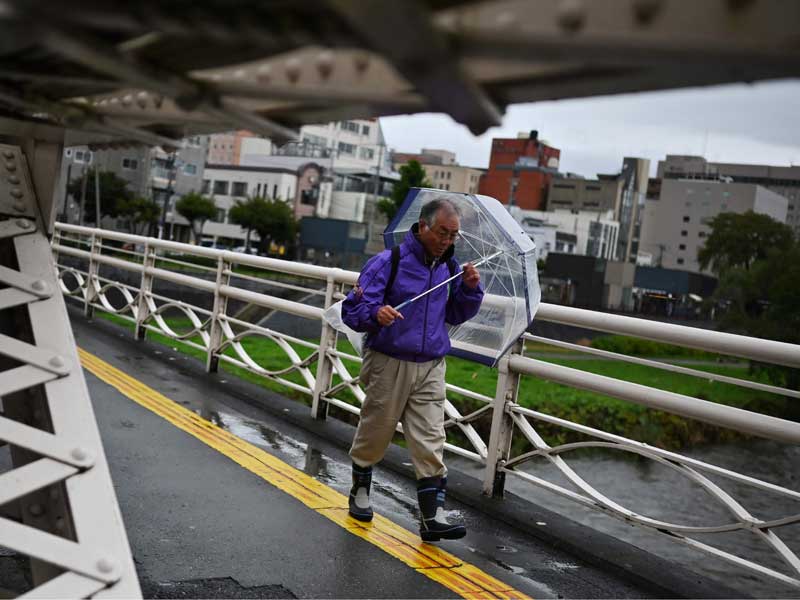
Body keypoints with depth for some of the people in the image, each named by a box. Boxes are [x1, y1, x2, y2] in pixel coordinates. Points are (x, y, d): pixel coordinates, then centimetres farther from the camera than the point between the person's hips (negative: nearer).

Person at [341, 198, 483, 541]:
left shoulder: (448, 267, 8)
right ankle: (360, 491, 36)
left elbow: (456, 315, 18)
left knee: (430, 442, -3)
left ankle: (433, 517, -1)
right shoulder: (389, 262, -10)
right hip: (389, 364, -3)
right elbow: (352, 308, -15)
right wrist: (375, 313, -37)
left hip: (430, 369, 4)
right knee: (375, 433, 12)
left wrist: (469, 289, -1)